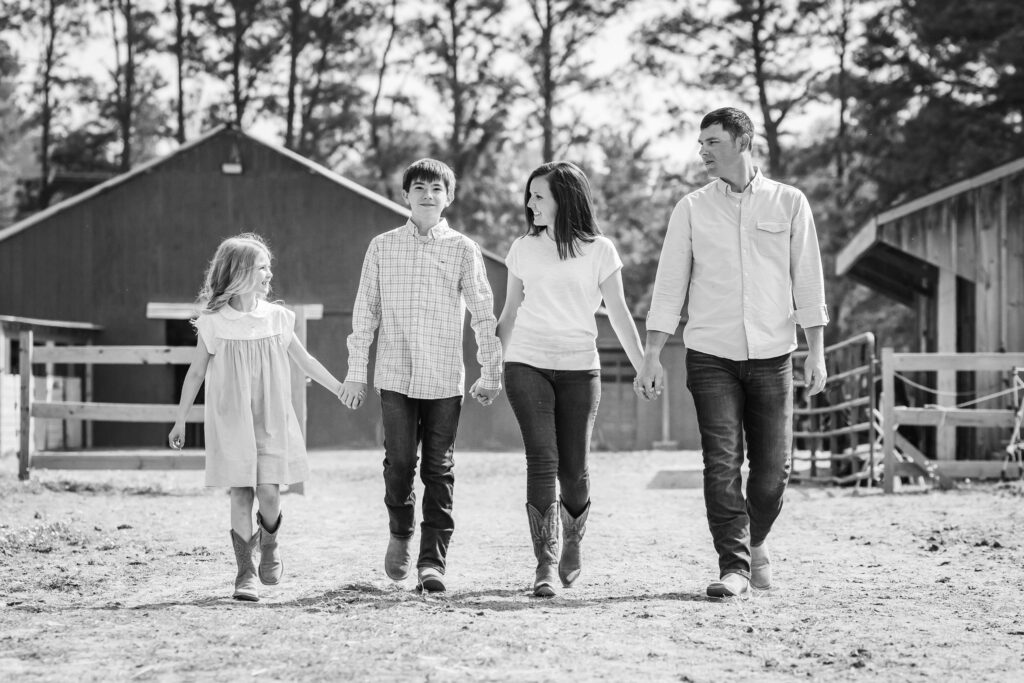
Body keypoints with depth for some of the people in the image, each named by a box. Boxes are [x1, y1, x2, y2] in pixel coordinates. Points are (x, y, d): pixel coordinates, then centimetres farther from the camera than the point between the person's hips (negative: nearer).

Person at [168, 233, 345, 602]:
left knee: (269, 493, -6)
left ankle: (268, 545, 25)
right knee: (241, 493, -4)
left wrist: (341, 390, 15)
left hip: (271, 420, 2)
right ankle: (245, 572, 4)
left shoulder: (276, 318, 2)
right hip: (230, 421, -2)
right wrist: (180, 420, 7)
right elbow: (196, 372, 5)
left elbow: (304, 360, 13)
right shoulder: (213, 323, -4)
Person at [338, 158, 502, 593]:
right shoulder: (382, 248, 6)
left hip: (445, 378, 0)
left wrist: (490, 373, 5)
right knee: (399, 461, -4)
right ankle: (400, 534, 23)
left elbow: (483, 312, 6)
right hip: (395, 374, 0)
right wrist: (356, 373, 6)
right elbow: (365, 312, 9)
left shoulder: (463, 250, 4)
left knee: (439, 469, 0)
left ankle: (432, 561, 3)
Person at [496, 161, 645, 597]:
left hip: (579, 368, -1)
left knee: (573, 469, -1)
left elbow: (619, 314, 3)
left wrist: (643, 368, -2)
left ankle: (572, 541, 26)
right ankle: (545, 564, -12)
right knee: (542, 459, -11)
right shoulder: (524, 248, 9)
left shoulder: (599, 250, 2)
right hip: (527, 365, 1)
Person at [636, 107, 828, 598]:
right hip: (711, 355, 0)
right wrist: (652, 357, -2)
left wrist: (816, 353, 0)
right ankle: (734, 567, -2)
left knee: (772, 469, 3)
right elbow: (669, 286, 5)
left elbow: (808, 282, 5)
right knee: (722, 465, -7)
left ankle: (754, 542, 29)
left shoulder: (789, 203, 5)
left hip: (772, 355, 0)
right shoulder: (692, 209, 6)